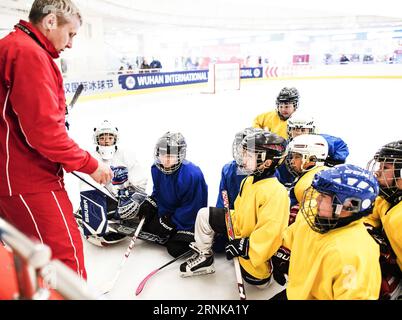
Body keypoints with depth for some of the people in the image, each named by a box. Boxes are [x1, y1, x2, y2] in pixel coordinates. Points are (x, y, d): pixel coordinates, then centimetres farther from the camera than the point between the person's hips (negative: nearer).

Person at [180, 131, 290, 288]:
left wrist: (244, 246, -32)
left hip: (253, 241, -8)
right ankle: (204, 256, 21)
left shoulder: (276, 192, -34)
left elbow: (271, 230, -37)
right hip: (240, 227, 8)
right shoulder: (249, 181, -3)